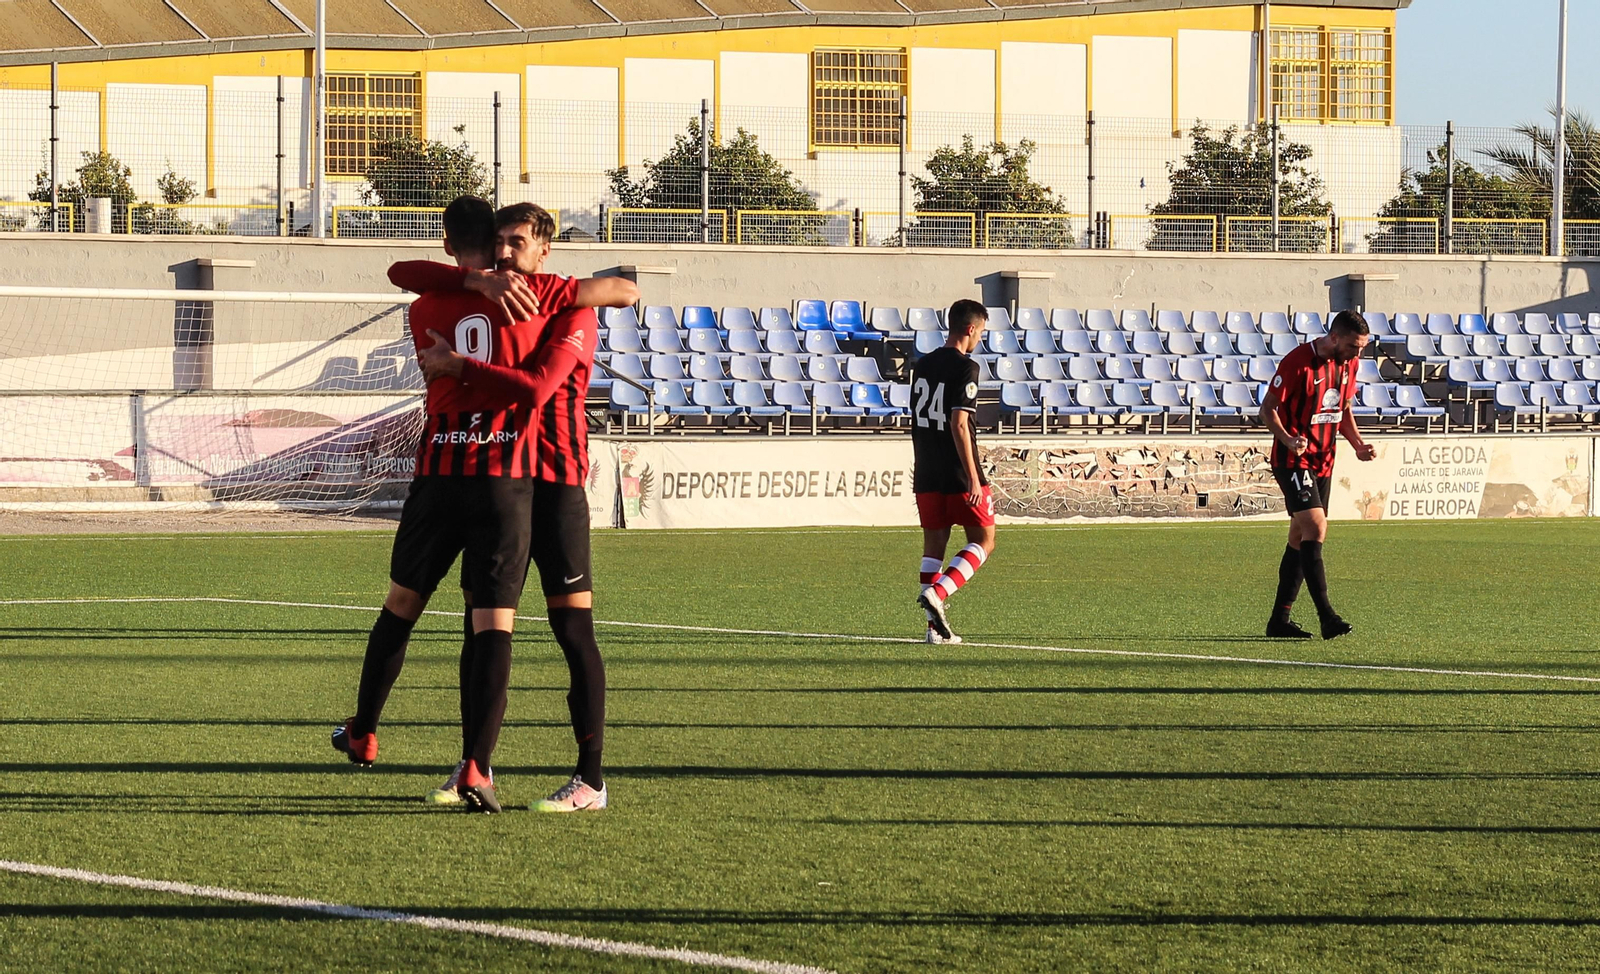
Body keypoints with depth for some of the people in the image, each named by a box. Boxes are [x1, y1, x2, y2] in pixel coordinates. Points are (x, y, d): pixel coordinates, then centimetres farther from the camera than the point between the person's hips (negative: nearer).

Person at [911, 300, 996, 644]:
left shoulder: (922, 366, 11)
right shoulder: (965, 368, -13)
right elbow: (959, 425, -19)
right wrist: (973, 477, -18)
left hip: (926, 474, 7)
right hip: (959, 474, -7)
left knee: (934, 544, 9)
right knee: (983, 541, 4)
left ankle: (936, 625, 5)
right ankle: (937, 593, -16)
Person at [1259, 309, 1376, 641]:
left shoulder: (1347, 364, 6)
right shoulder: (1298, 362, -17)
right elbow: (1268, 408, -13)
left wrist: (1358, 444, 4)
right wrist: (1288, 440, -29)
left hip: (1323, 461, 8)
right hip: (1293, 460, -8)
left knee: (1301, 537, 9)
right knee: (1315, 528, -18)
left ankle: (1280, 619, 14)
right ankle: (1327, 618, -21)